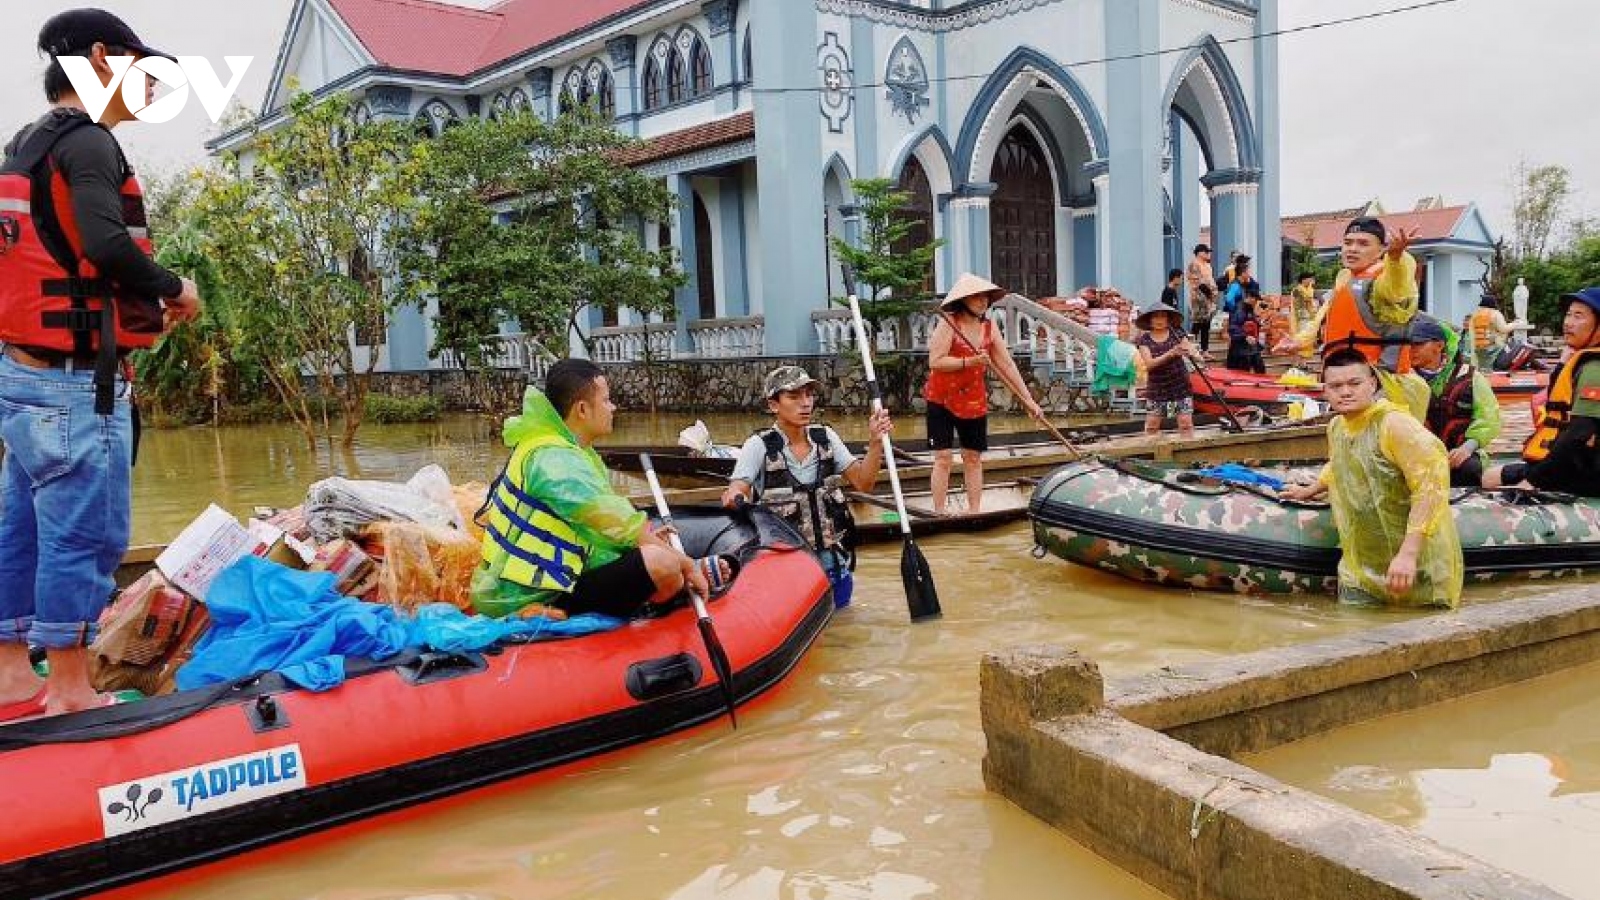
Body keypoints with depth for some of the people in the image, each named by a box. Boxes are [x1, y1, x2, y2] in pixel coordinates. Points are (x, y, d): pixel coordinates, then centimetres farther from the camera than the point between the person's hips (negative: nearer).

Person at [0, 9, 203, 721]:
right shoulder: (86, 141, -10)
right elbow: (107, 244, -26)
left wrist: (142, 311, 13)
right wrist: (173, 288, -10)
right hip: (75, 380, -10)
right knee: (85, 532, -3)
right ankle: (68, 690, 5)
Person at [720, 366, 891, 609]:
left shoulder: (825, 437, 2)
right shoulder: (759, 446, -11)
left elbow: (863, 483, -1)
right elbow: (736, 490, -21)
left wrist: (876, 442, -16)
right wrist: (733, 498, -45)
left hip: (831, 560, 4)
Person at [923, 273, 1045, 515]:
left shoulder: (989, 327, 2)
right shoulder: (948, 324, -14)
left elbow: (1007, 365, 2)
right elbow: (935, 361, -20)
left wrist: (1029, 400, 0)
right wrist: (969, 362, -27)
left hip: (975, 402, 5)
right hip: (942, 400, -5)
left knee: (973, 458, 9)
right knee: (943, 458, -4)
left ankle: (974, 512, 18)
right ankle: (939, 514, 2)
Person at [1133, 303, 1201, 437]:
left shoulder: (1177, 335, -3)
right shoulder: (1144, 340, -4)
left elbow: (1197, 357, -7)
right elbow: (1149, 364, -19)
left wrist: (1191, 354, -32)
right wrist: (1171, 353, -31)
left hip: (1180, 386, 0)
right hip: (1157, 389, 0)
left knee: (1186, 422, -3)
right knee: (1151, 426, 3)